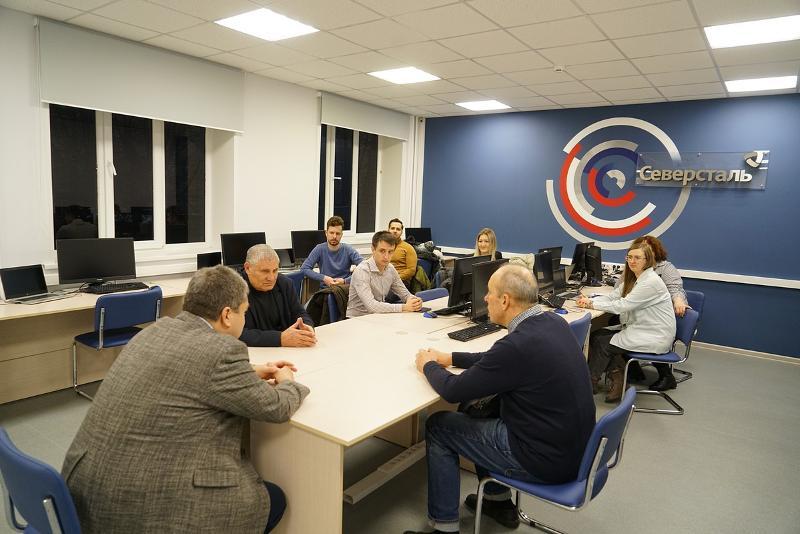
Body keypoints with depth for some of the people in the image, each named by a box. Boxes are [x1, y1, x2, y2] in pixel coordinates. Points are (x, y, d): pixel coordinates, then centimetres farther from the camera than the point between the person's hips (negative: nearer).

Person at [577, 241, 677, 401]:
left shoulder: (651, 281, -21)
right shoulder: (633, 278, 9)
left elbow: (623, 305, -23)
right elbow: (612, 296, 5)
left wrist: (592, 304, -17)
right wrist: (590, 301, -12)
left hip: (656, 337, -9)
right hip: (638, 328, 9)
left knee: (602, 343, -11)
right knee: (595, 335, -5)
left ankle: (591, 382, 10)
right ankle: (617, 375, 2)